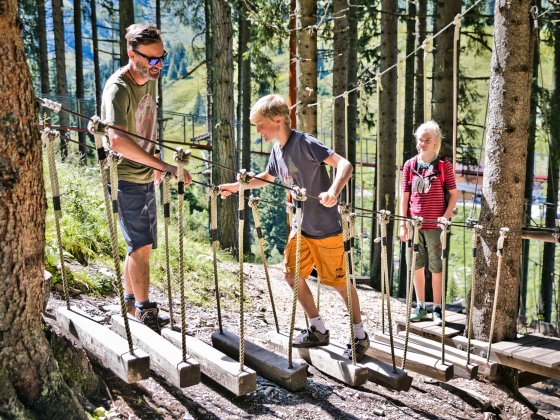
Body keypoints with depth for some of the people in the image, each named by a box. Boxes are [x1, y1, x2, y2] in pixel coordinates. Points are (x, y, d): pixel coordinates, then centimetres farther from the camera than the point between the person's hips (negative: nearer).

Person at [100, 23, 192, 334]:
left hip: (146, 177, 8)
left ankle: (130, 302, 29)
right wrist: (164, 165, -40)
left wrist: (155, 164, 14)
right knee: (141, 245, -9)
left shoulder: (150, 79, 5)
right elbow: (117, 141, -36)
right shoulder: (118, 88, -22)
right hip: (125, 179, -8)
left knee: (142, 246, 15)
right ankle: (145, 310, 2)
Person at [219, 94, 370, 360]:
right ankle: (318, 330, 22)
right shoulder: (277, 150, 5)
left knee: (339, 281, 1)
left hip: (325, 227, -8)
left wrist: (333, 191, -44)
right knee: (292, 275, 8)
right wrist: (236, 186, 20)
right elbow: (267, 177, 26)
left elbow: (344, 164, -27)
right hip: (301, 225, 8)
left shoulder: (304, 143, -20)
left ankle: (360, 336, 18)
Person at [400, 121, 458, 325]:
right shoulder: (410, 165, 7)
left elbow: (453, 194, 1)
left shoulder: (444, 165, -1)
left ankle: (437, 308, 14)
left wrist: (446, 217, -11)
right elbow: (405, 196, 8)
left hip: (435, 225, -3)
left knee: (436, 267, 3)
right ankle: (420, 306, 22)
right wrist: (403, 224, 3)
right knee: (417, 266, 10)